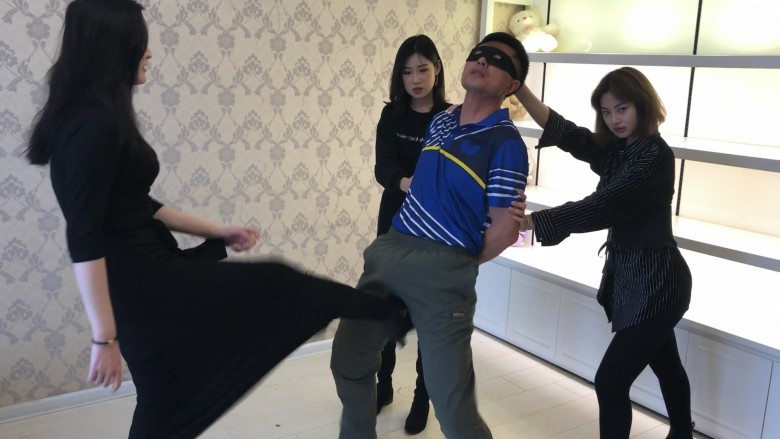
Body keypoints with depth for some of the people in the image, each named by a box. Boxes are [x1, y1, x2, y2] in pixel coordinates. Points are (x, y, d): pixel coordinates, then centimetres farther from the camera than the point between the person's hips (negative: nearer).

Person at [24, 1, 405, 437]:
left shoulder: (97, 118, 10)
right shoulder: (93, 125, -21)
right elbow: (85, 239, -24)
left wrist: (219, 231, 17)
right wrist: (105, 337, -24)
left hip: (147, 270, 10)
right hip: (141, 281, -10)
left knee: (166, 404, 21)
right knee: (274, 285, 3)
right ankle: (392, 311, 21)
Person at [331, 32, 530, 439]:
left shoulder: (506, 143, -9)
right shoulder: (439, 121, 13)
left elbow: (504, 229, -9)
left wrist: (457, 265, 4)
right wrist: (396, 249, 15)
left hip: (442, 272, -7)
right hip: (389, 251, 8)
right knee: (348, 361, 20)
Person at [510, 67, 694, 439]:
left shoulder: (655, 156, -20)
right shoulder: (615, 149, 5)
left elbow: (601, 207, -32)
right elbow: (563, 132, -11)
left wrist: (531, 222, -42)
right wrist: (519, 89, -24)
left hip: (655, 282, -9)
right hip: (632, 276, 9)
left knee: (610, 381, -8)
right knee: (665, 364, 27)